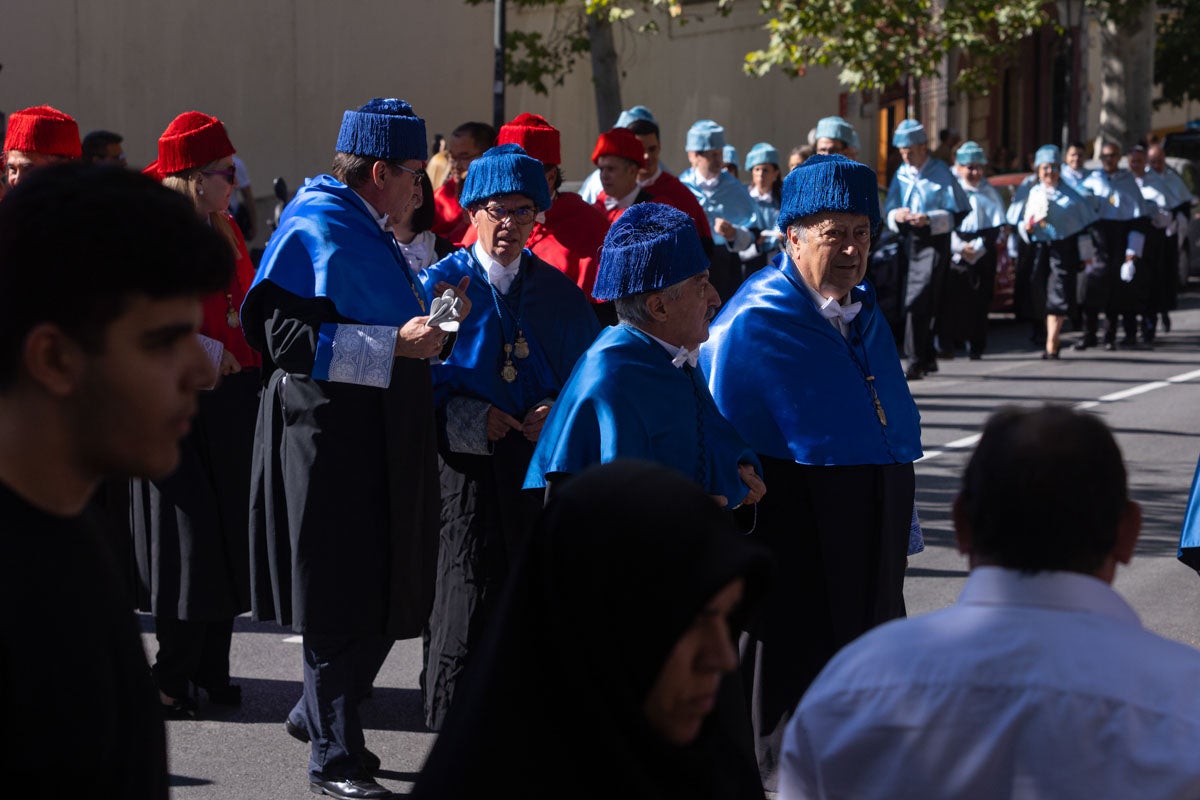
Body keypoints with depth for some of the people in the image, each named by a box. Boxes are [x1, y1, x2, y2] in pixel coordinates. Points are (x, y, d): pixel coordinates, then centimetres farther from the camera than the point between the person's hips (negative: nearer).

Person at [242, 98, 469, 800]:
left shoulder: (372, 232, 17)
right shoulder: (317, 229, -13)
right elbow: (288, 335, -22)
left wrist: (430, 315, 11)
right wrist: (395, 342, -25)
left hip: (382, 438, 10)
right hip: (332, 434, -10)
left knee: (383, 594, 13)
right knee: (343, 602, -5)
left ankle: (320, 713, 31)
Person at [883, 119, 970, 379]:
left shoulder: (941, 173, -5)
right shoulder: (901, 174, 11)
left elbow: (959, 212, -7)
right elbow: (889, 208, 13)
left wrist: (930, 219, -20)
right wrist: (897, 214, -10)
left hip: (933, 242, -6)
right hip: (907, 241, 6)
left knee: (918, 301, -17)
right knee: (924, 304, 14)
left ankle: (916, 362, -17)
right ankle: (928, 357, 27)